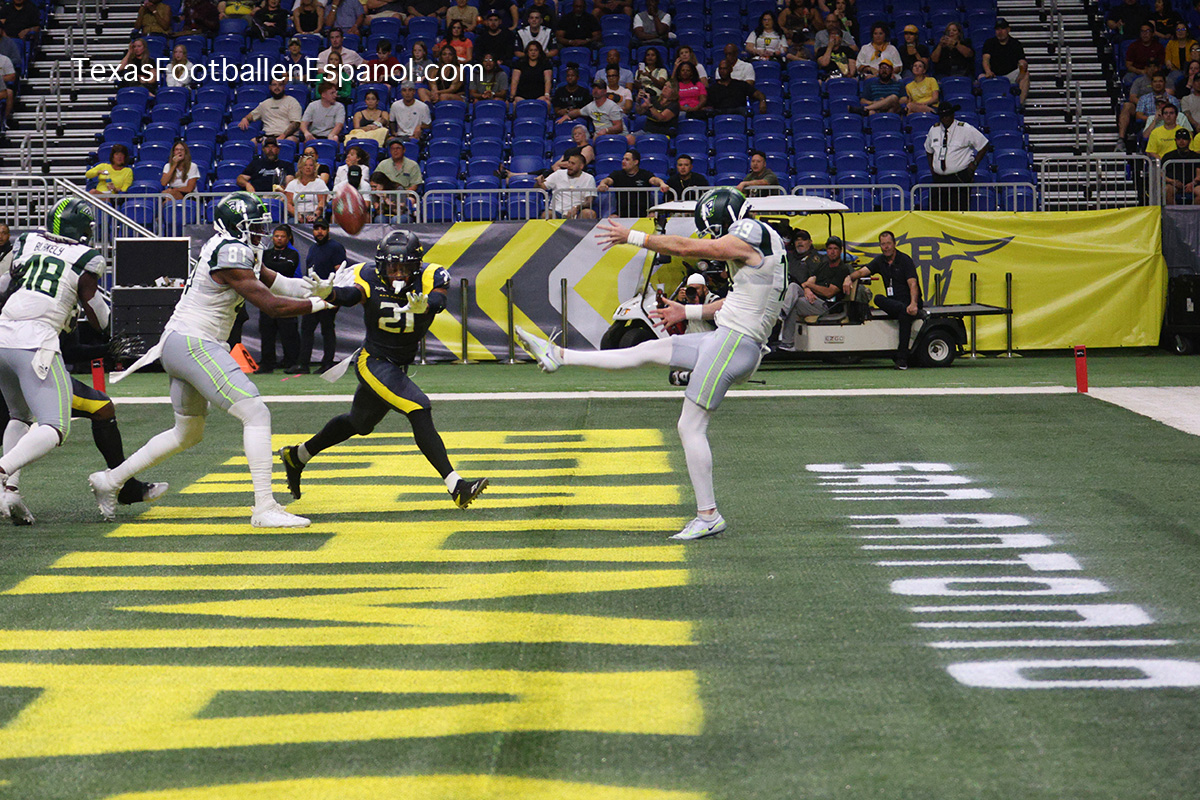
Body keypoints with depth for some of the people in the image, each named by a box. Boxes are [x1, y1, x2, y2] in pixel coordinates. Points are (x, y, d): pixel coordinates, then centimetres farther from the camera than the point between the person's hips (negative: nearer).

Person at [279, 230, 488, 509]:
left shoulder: (428, 277, -14)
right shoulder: (370, 277, -17)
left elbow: (438, 299, -33)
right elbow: (350, 295, -35)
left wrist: (424, 304, -56)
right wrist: (327, 292, -56)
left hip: (399, 366, 6)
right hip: (373, 362, -6)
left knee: (360, 423, 24)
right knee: (419, 410, -25)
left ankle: (297, 456, 45)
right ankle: (456, 486, -30)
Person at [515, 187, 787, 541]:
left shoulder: (747, 240, -14)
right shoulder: (762, 245, 16)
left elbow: (686, 248, -12)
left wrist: (631, 236, -5)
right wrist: (688, 312, 28)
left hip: (733, 342, -10)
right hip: (728, 339, 10)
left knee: (691, 427, -5)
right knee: (647, 351, 14)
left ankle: (708, 515, 0)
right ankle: (559, 356, 21)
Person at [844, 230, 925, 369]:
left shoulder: (904, 260, -5)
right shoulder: (880, 261, 11)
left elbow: (913, 284, -16)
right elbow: (862, 271, -1)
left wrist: (913, 304, -34)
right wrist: (849, 277, -24)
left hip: (908, 301, -4)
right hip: (892, 302, 4)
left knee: (905, 313, -39)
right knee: (878, 299, -30)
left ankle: (902, 358, -36)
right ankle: (917, 312, -30)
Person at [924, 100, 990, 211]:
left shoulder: (965, 129, -2)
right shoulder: (933, 130, 11)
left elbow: (984, 146, 4)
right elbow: (929, 150, 28)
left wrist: (974, 164, -2)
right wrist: (931, 166, 15)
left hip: (960, 178, -4)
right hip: (938, 179, 4)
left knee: (958, 210, -12)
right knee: (936, 209, -3)